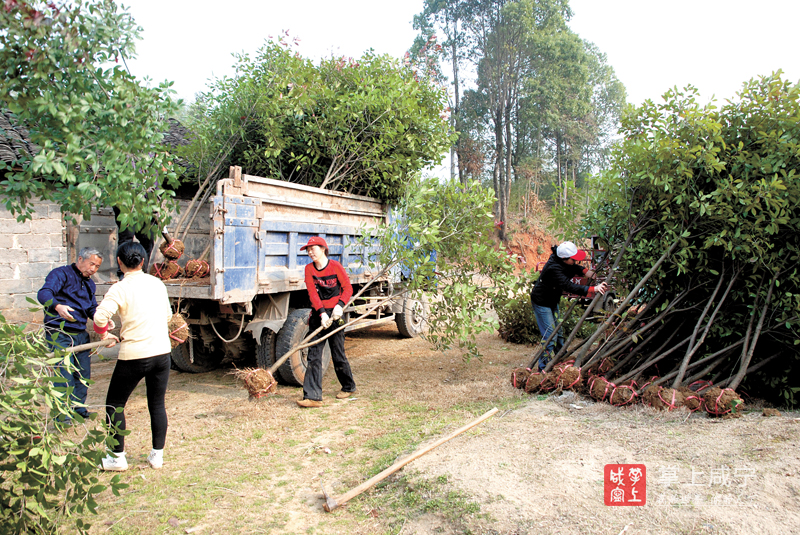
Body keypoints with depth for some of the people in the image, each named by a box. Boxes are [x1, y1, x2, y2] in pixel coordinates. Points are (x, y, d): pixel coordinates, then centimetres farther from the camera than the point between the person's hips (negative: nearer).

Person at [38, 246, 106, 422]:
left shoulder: (89, 284, 18)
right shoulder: (61, 274, -7)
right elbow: (44, 293, -23)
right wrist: (58, 306, -43)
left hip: (80, 334, 8)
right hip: (59, 333, -8)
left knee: (83, 372, 13)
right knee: (64, 374, -10)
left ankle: (79, 408, 29)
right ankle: (62, 415, -1)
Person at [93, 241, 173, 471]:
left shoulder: (120, 288, -10)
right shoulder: (157, 283, 6)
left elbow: (101, 316, -22)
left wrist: (104, 334, -2)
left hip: (133, 355, -5)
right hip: (162, 351, 5)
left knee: (115, 404, 13)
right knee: (157, 404, 15)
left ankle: (117, 457, 18)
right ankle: (157, 455, 21)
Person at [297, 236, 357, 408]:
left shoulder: (335, 266, -5)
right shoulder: (309, 269, 4)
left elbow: (348, 288, -2)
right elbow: (312, 293, -5)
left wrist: (340, 305, -19)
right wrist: (322, 313, -17)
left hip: (334, 314, -3)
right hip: (318, 314, 3)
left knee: (338, 354, 5)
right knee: (314, 355, -3)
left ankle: (349, 387, 28)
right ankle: (313, 396, -3)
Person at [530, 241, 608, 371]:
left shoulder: (561, 261, -9)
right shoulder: (554, 269, -35)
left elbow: (573, 268, 11)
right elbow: (570, 287, -42)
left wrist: (585, 271, -10)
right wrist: (593, 289, -47)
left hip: (552, 301, 9)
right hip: (541, 302, -9)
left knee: (558, 332, 19)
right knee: (550, 335, -8)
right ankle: (544, 368, 1)